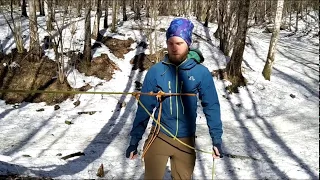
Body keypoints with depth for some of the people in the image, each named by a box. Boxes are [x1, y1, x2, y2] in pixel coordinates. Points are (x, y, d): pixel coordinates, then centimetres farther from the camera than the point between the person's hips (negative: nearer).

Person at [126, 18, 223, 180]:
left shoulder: (201, 73, -9)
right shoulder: (156, 71, -8)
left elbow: (211, 107, -1)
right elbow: (144, 107, -3)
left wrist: (217, 139, -2)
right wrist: (134, 141, -2)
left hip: (186, 140, 1)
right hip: (159, 137, 0)